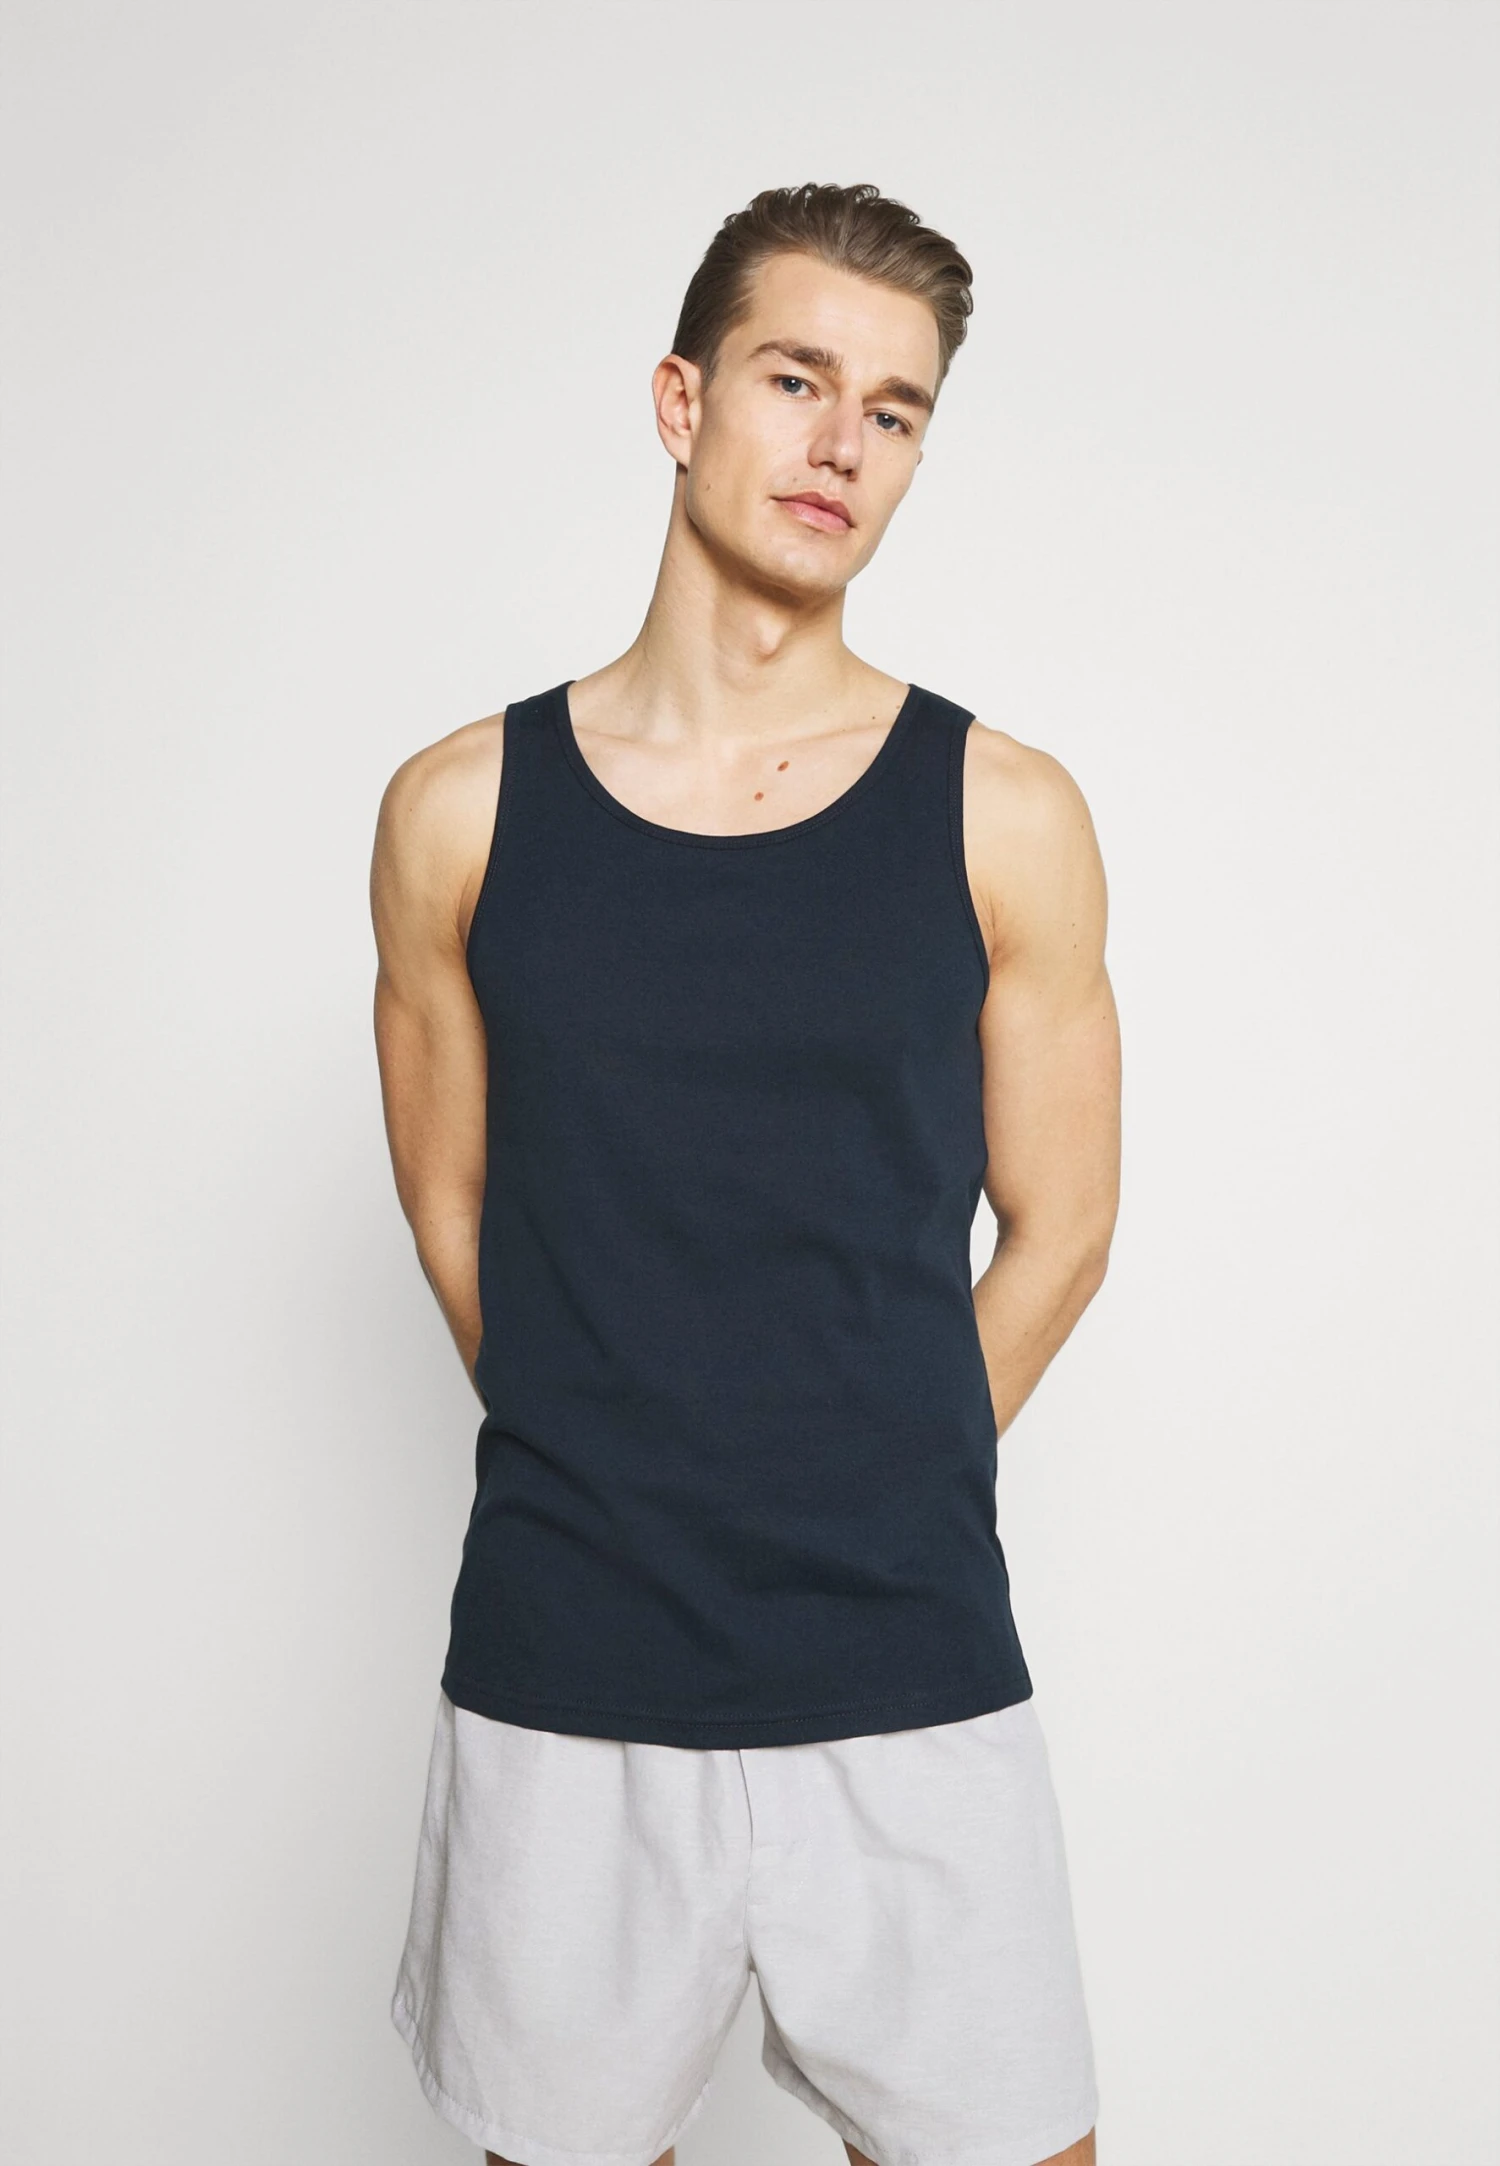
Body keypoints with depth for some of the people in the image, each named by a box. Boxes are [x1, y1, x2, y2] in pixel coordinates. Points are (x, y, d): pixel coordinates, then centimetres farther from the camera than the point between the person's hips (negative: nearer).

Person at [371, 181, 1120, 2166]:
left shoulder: (1006, 815, -2)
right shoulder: (461, 811, -1)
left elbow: (1059, 1230, 4)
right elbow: (453, 1207, 8)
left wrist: (872, 1505, 6)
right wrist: (612, 1487, 8)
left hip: (910, 1683, 0)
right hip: (556, 1686, 1)